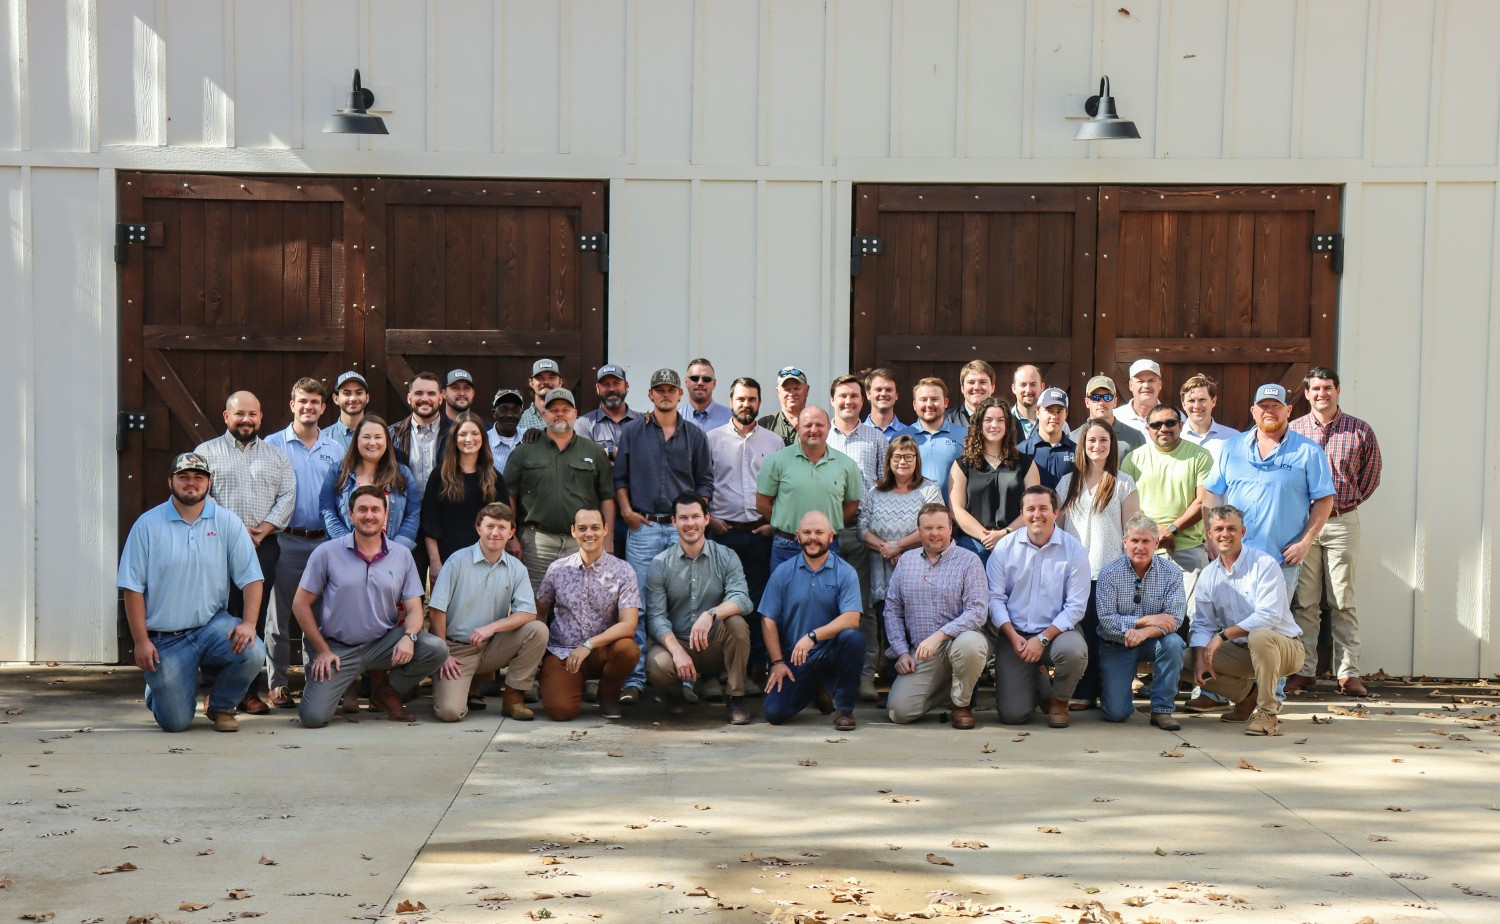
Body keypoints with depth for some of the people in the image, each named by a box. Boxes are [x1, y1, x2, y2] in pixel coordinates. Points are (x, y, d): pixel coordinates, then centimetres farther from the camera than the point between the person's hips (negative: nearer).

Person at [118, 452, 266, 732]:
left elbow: (251, 578, -1)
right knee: (175, 722, -7)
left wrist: (248, 623, -17)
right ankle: (157, 689, 32)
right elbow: (132, 587, -2)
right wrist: (141, 641, -9)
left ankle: (221, 706, 3)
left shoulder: (227, 522, 1)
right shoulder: (147, 525, -2)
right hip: (165, 639, -1)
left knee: (252, 653, -29)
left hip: (212, 625, 1)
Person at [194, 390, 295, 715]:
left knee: (255, 619, 2)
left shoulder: (277, 456, 17)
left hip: (264, 547, 2)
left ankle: (249, 691, 8)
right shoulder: (207, 451, 9)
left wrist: (263, 529, -7)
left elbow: (287, 496, 9)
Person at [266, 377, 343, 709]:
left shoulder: (335, 449, 11)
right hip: (287, 541, -3)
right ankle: (277, 683, 8)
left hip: (325, 541, 3)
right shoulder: (273, 446, 2)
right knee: (280, 615, 1)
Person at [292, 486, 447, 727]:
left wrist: (409, 637, -20)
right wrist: (323, 651, -5)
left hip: (384, 643, 2)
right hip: (338, 649, -2)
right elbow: (301, 603, 1)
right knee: (313, 716, -20)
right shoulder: (327, 553, -3)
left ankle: (386, 692, 4)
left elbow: (414, 608, 3)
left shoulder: (402, 555, 4)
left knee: (436, 648, -23)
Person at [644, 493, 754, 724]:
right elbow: (656, 616, -8)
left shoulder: (726, 557, -1)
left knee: (736, 623, -30)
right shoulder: (660, 564, -1)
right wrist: (677, 651, -26)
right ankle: (680, 691, 6)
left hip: (716, 645, 1)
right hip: (676, 642, 0)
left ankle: (736, 699, -13)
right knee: (656, 664, -33)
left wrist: (710, 614, -37)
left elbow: (742, 600, -16)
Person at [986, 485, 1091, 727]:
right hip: (1014, 634, 1)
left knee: (1074, 650, -37)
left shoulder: (1073, 550, -6)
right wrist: (1013, 636, -14)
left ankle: (1059, 701, -2)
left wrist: (1042, 639, -17)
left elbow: (1076, 605, -9)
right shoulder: (1004, 547, -1)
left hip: (1056, 631, 0)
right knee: (1012, 714, -11)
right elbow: (995, 597, -2)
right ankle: (1034, 686, 28)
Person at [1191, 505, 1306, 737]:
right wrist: (1199, 660, -17)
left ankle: (1266, 710, -21)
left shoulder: (1263, 564, -14)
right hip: (1241, 650, 6)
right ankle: (1249, 695, 10)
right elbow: (1202, 624, 1)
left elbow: (1269, 616, -24)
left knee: (1259, 635, -39)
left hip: (1284, 646, -6)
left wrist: (1223, 635, -26)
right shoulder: (1208, 575, 4)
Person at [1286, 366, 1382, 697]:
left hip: (1342, 523, -1)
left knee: (1343, 602, 1)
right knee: (1303, 601, 3)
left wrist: (1346, 503, 8)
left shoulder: (1360, 431, 2)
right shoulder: (1292, 430, 5)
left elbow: (1371, 475, 11)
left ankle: (1348, 673, 5)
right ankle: (1304, 671, 8)